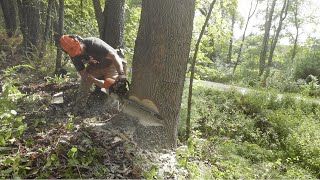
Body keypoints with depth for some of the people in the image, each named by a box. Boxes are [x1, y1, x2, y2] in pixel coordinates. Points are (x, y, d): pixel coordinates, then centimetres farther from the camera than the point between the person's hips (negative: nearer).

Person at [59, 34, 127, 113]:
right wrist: (102, 84, -29)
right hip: (94, 67, 4)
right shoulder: (74, 56, -18)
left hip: (112, 65, -4)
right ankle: (78, 111, 3)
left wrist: (121, 74, -54)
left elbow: (114, 56, -41)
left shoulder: (93, 43, -37)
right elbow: (84, 74, -16)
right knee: (84, 83, -7)